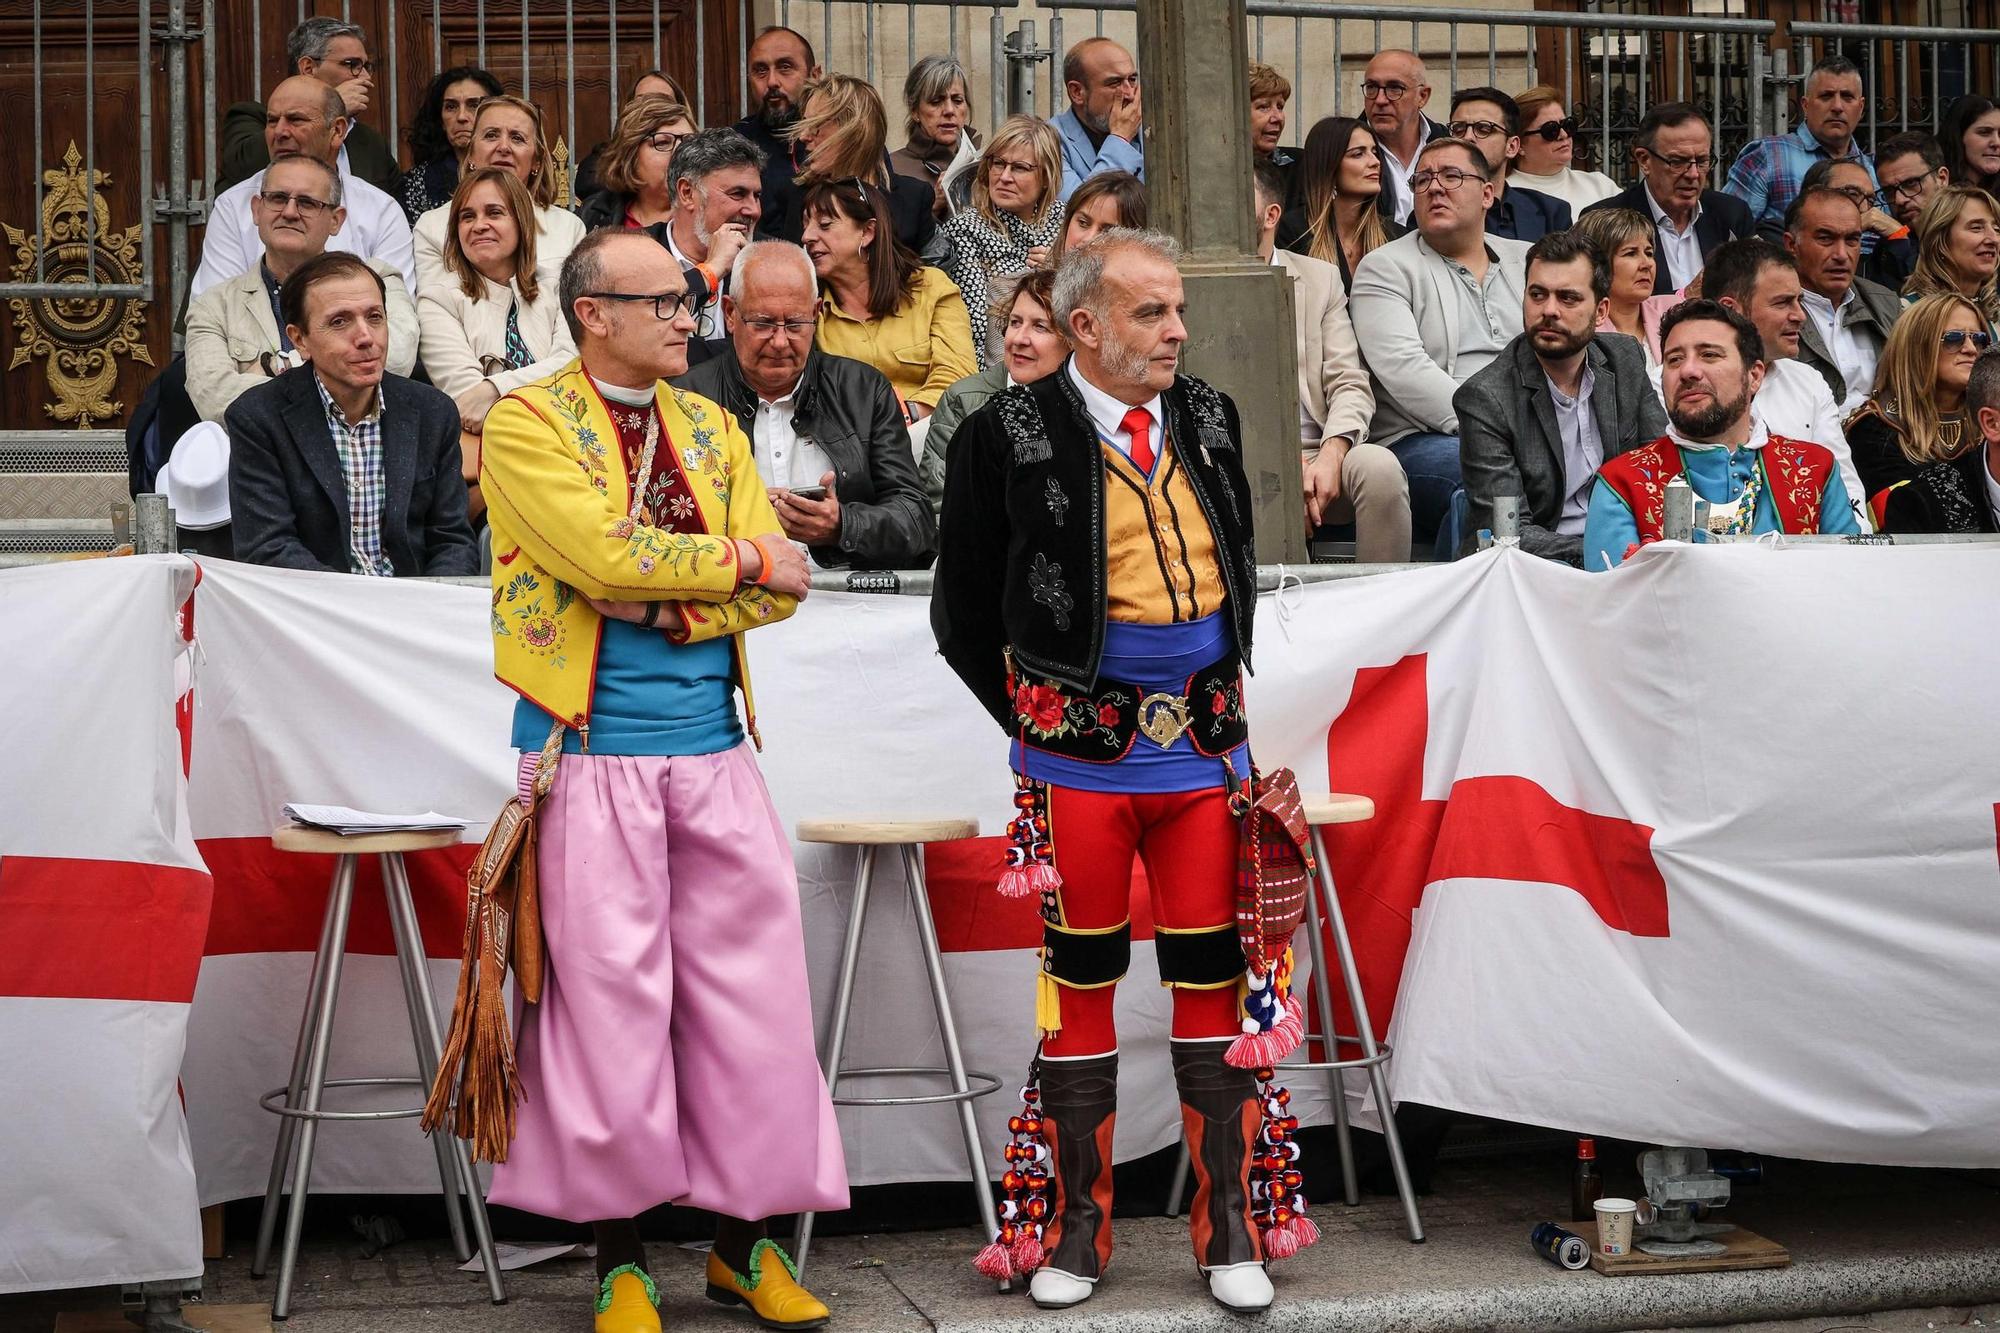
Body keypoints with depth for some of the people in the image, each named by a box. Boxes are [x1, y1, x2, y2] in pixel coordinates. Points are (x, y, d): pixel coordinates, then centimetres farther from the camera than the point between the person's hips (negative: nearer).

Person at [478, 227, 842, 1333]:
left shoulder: (711, 429, 14)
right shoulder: (527, 424, -2)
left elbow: (782, 587, 4)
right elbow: (609, 556, -18)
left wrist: (668, 605, -12)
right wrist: (743, 558, -7)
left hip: (715, 753, 5)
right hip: (594, 755, -5)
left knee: (750, 991, 5)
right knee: (609, 996, -1)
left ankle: (743, 1241, 17)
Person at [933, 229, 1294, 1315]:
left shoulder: (1208, 420, 9)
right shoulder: (1009, 436, -5)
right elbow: (963, 613, 2)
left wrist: (1223, 689, 14)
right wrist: (1036, 718, 1)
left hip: (1206, 749, 4)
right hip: (1078, 762, -3)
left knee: (1215, 980, 5)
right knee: (1079, 983, 6)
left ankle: (1229, 1231, 15)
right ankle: (1077, 1229, 18)